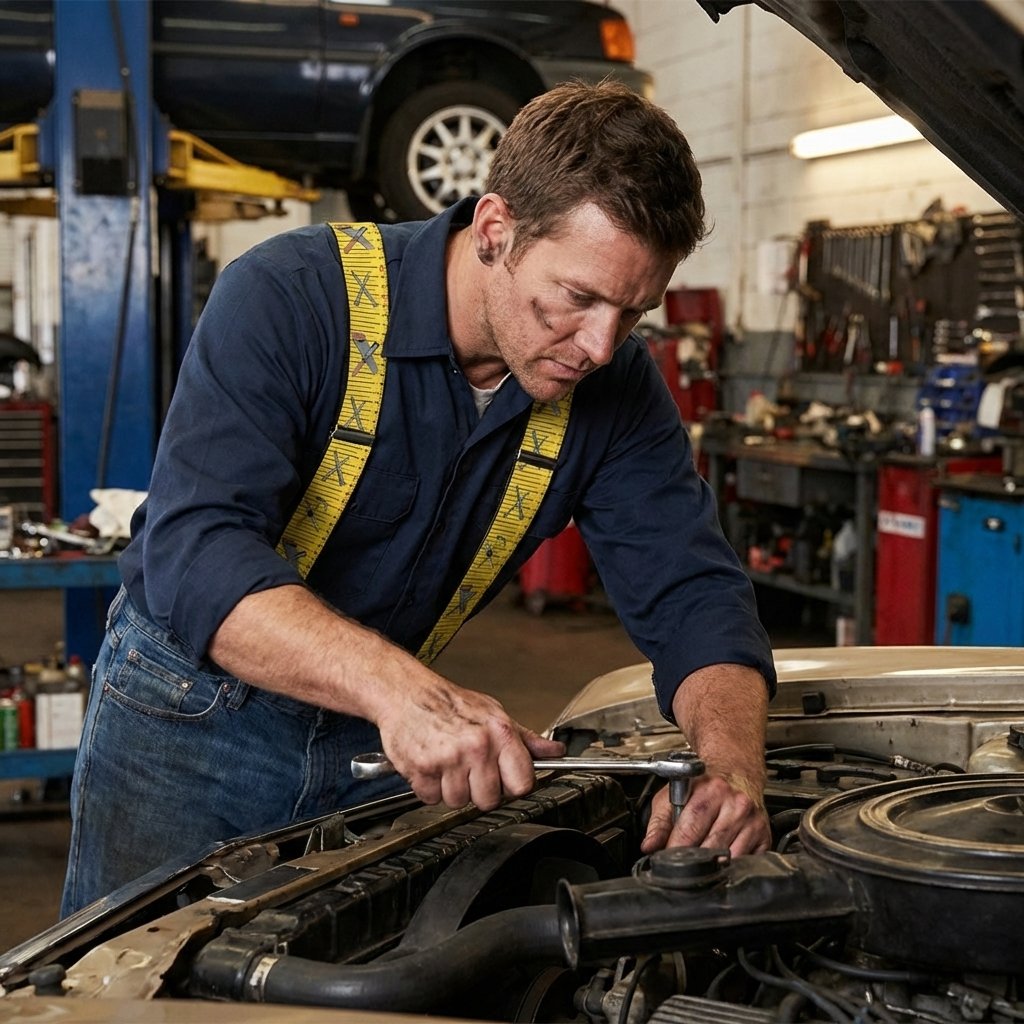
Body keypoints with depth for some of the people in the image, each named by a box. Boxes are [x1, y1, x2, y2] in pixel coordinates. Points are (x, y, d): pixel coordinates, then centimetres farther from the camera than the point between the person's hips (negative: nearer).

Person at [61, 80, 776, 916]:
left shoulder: (617, 388, -11)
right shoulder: (290, 298, -27)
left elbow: (693, 594, -12)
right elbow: (195, 555, -38)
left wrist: (731, 762, -34)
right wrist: (398, 686, -54)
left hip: (380, 740, 4)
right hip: (189, 713, -3)